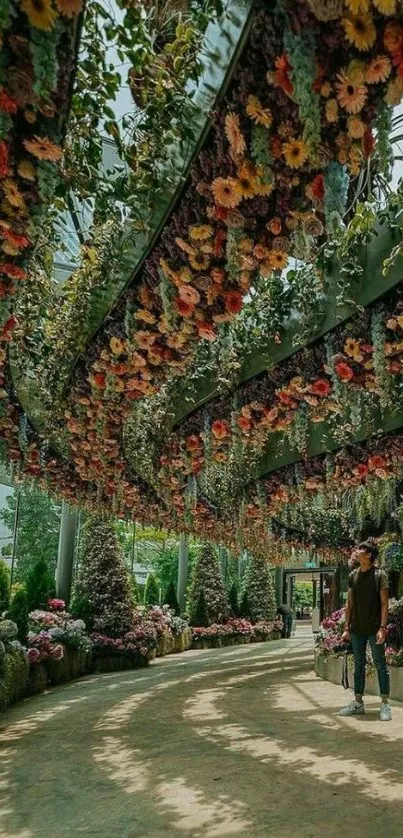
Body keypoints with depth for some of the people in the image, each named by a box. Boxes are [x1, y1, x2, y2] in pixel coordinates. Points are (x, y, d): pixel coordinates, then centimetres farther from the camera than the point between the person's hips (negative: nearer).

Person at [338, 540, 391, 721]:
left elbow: (384, 603, -9)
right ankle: (358, 703, 20)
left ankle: (385, 704, 12)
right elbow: (350, 603, 10)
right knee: (358, 665, 11)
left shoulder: (379, 575, -7)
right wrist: (347, 628, 8)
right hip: (357, 630, 5)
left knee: (380, 665, 3)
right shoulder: (353, 576, 7)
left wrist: (382, 628, -16)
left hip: (374, 629, -5)